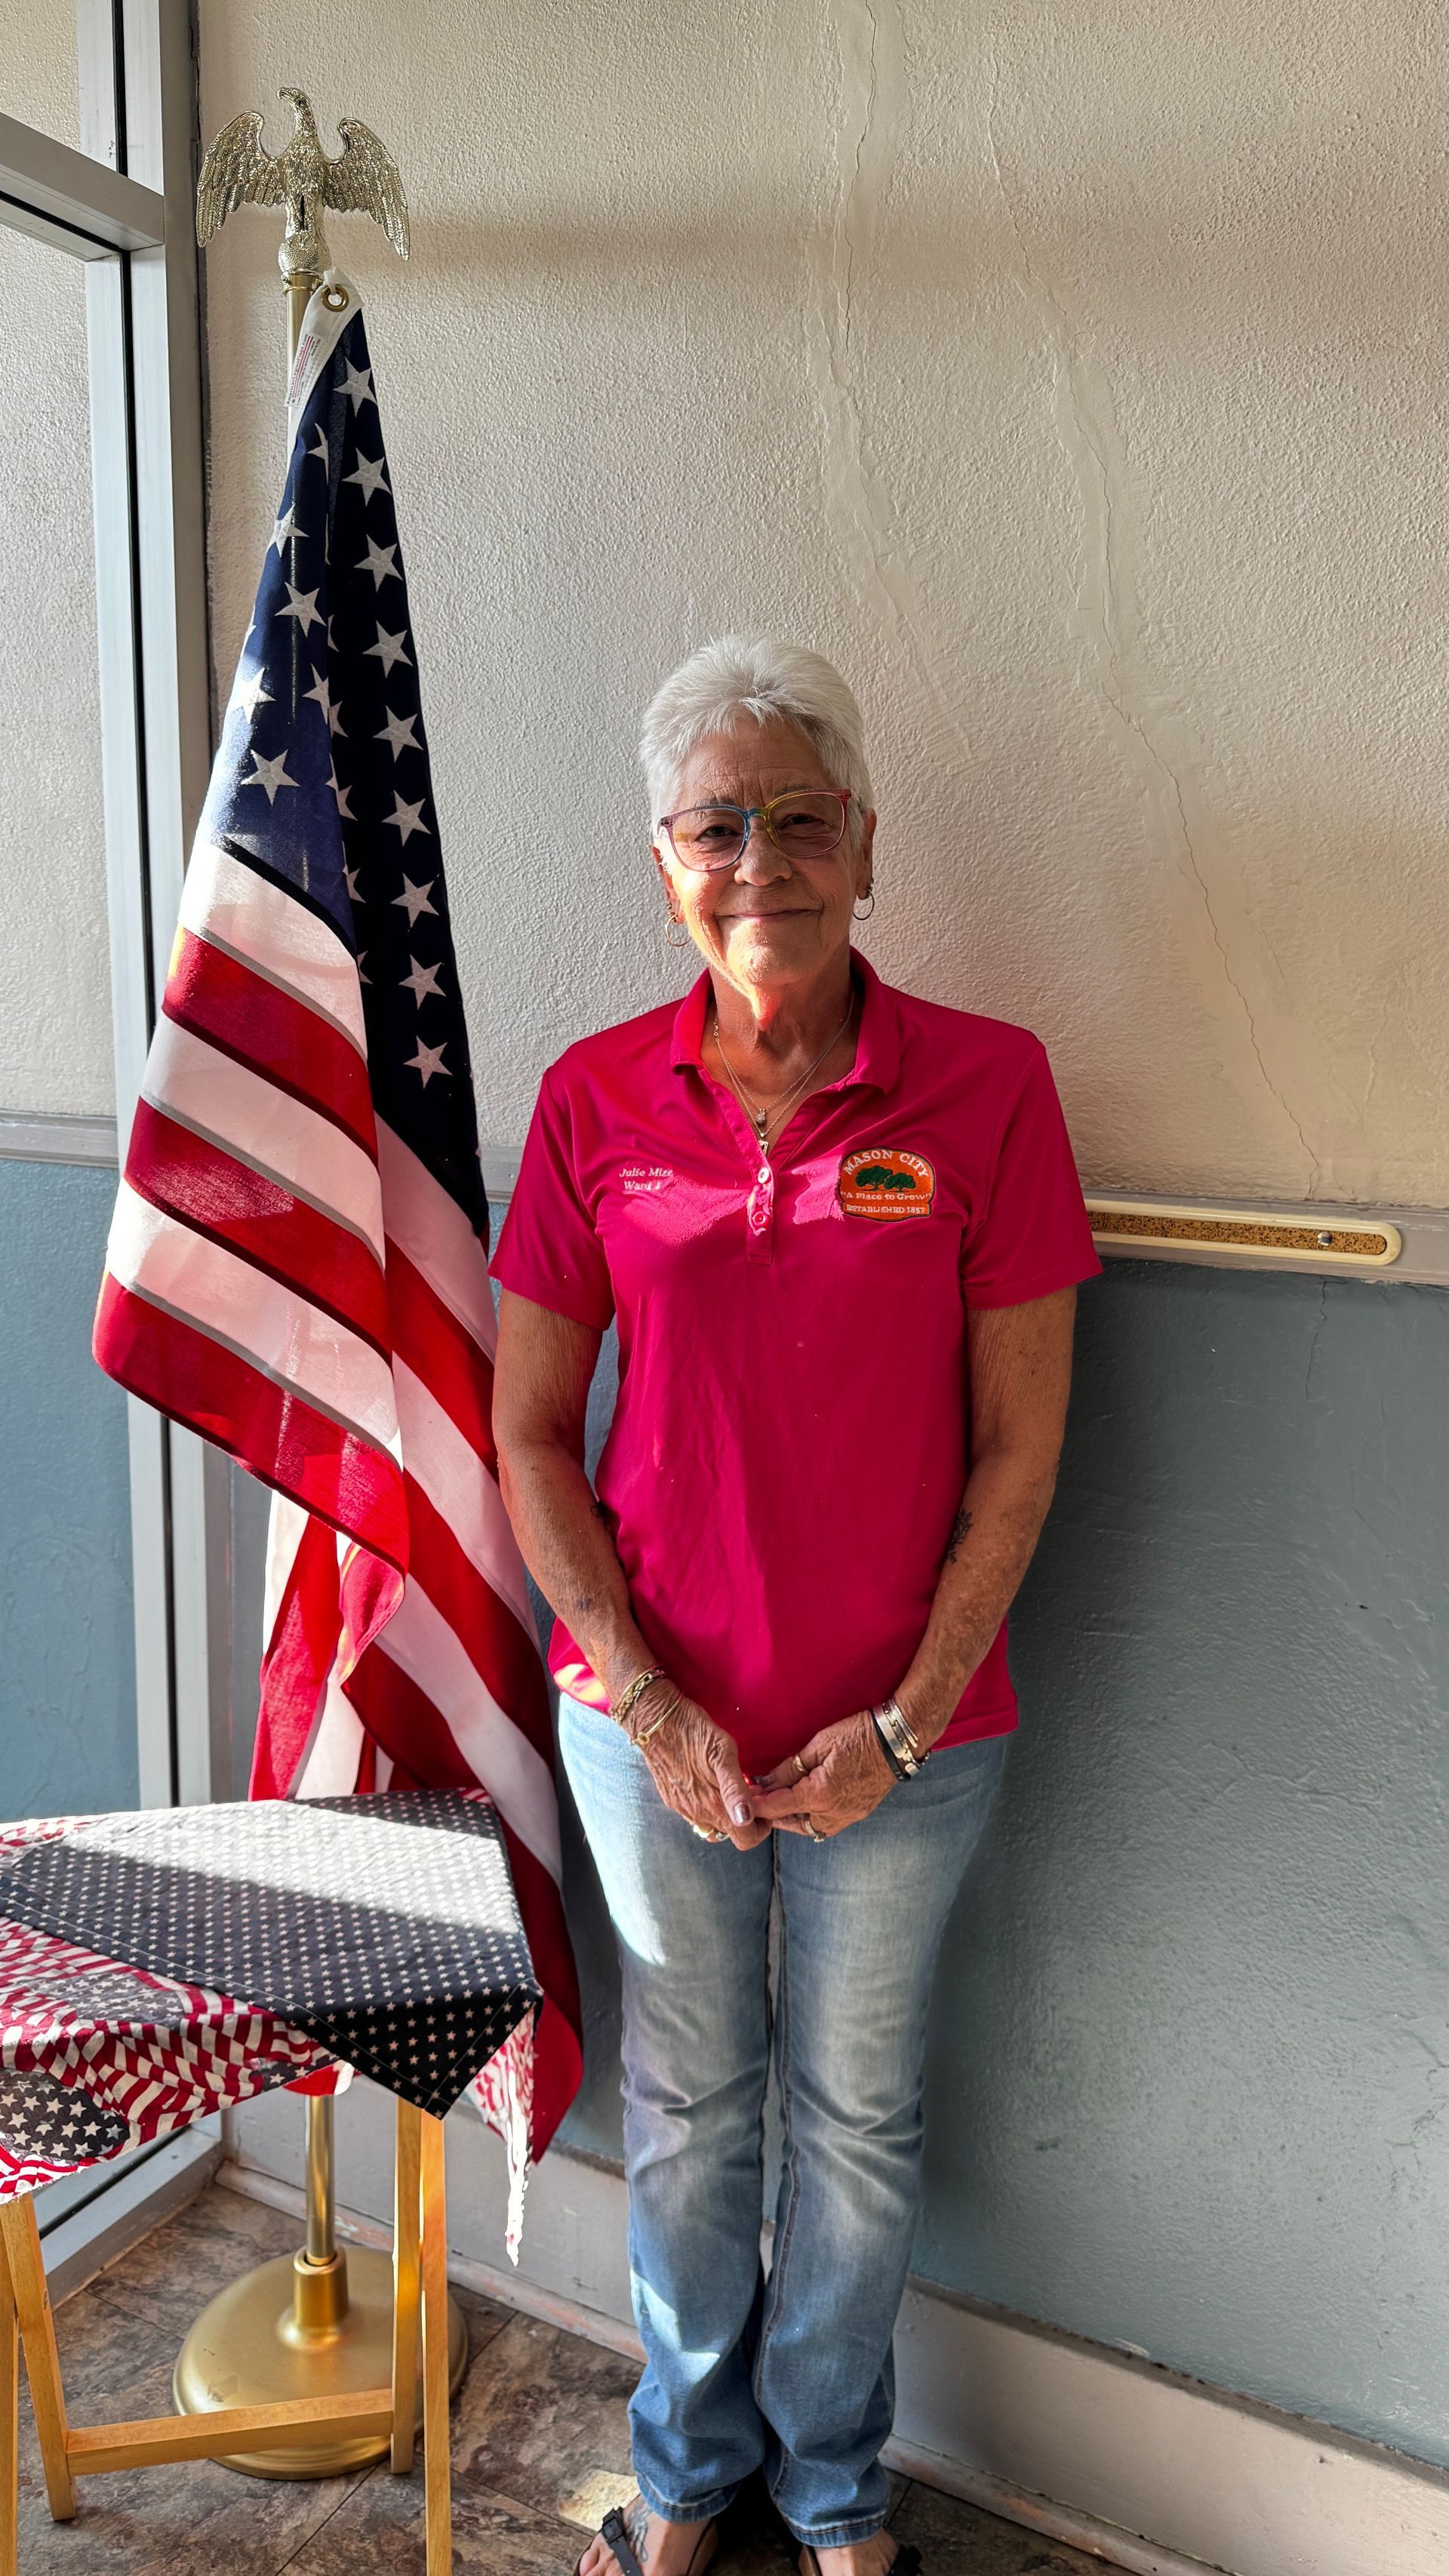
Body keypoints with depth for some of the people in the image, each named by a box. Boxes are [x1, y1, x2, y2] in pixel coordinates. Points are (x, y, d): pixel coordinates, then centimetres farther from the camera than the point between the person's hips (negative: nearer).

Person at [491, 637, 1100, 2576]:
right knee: (687, 2106, 20)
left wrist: (903, 1719, -10)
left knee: (859, 2119, 19)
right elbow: (530, 1432, -2)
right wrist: (644, 1697, -9)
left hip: (900, 1730, -1)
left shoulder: (986, 1087, -10)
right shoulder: (596, 1098, -6)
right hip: (652, 1712, 1)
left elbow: (1020, 1447, -7)